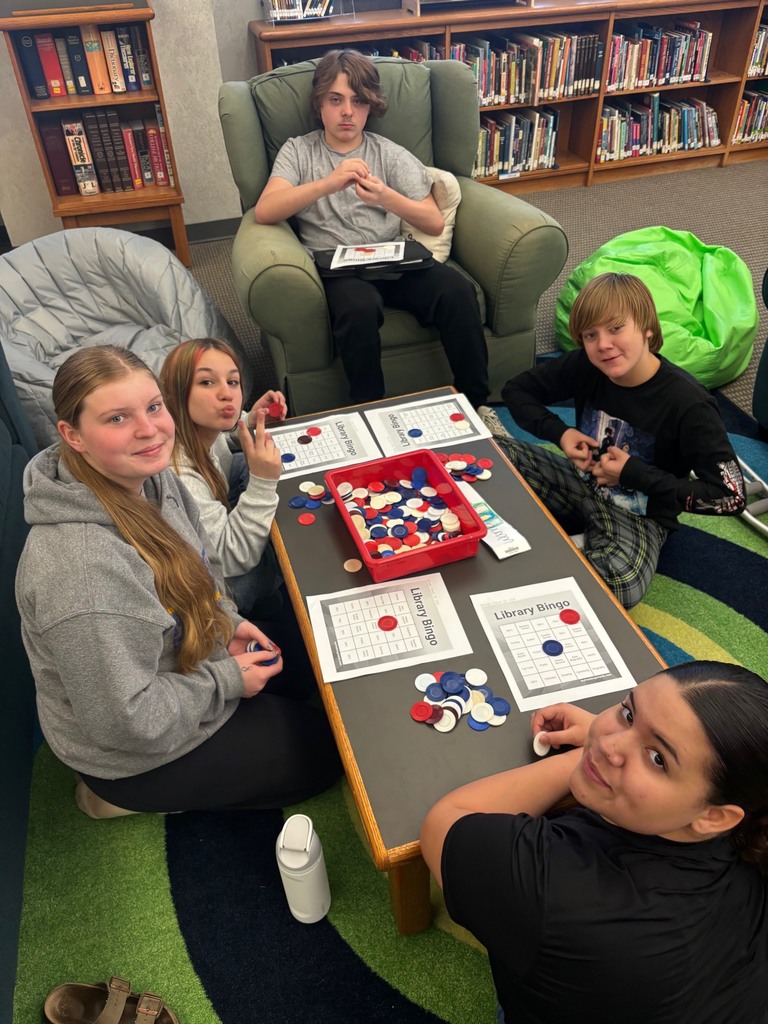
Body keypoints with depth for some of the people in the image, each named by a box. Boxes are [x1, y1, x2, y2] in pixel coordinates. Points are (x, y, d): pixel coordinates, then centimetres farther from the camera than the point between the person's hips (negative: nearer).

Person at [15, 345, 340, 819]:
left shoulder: (151, 478, -13)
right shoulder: (81, 567, -39)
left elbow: (201, 564, 8)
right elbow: (126, 721, -31)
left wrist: (228, 621, -6)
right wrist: (226, 681, -20)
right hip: (138, 750, -7)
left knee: (305, 675, 25)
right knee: (324, 749, 8)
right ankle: (125, 796, 14)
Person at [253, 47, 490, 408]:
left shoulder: (390, 154, 16)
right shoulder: (298, 151, 12)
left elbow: (435, 222, 5)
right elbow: (264, 212, -6)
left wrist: (386, 197, -15)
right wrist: (329, 183, -21)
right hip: (335, 267, -2)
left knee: (455, 288, -27)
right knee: (359, 305, -37)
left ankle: (474, 403, -13)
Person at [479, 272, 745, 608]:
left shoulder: (686, 402, -24)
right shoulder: (584, 366, -12)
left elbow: (731, 495, -23)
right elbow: (516, 389, 3)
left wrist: (635, 475, -24)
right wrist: (559, 433, -13)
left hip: (637, 515, -2)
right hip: (580, 483, 3)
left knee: (619, 583, -38)